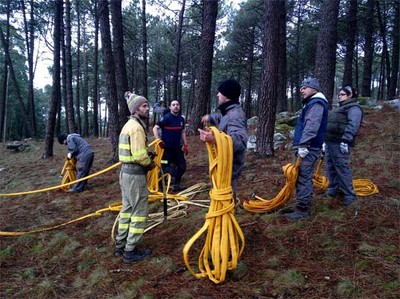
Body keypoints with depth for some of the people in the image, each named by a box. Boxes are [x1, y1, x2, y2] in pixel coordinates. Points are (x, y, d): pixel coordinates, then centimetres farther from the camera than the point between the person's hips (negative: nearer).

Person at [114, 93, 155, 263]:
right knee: (139, 212, 0)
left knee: (127, 209, 18)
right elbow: (140, 155, -24)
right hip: (135, 174, -10)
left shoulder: (129, 125, 15)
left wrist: (147, 157, 7)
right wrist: (150, 163, -7)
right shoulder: (136, 127, -17)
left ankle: (121, 246, 28)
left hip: (126, 171, 10)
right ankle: (130, 252, 9)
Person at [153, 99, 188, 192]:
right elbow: (155, 128, -14)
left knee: (182, 166, 9)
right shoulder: (166, 118, -12)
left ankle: (176, 185, 25)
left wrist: (185, 144, 13)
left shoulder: (181, 119, 6)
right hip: (166, 147, -6)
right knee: (165, 167, 1)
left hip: (177, 147, 6)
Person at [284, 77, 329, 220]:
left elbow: (311, 127, -23)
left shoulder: (316, 103, -12)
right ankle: (305, 207, 23)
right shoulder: (311, 103, 22)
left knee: (303, 179, -8)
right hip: (306, 147, 11)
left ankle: (302, 210, -2)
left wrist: (303, 145, -28)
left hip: (308, 148, -11)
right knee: (304, 178, 15)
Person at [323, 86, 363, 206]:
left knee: (342, 168, -9)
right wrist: (325, 140, 25)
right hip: (330, 142, 10)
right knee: (330, 167, 13)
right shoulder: (340, 108, 25)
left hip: (340, 143, -10)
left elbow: (352, 125, -19)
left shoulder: (353, 108, -5)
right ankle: (333, 190, 25)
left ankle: (350, 195, -2)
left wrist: (345, 141, -28)